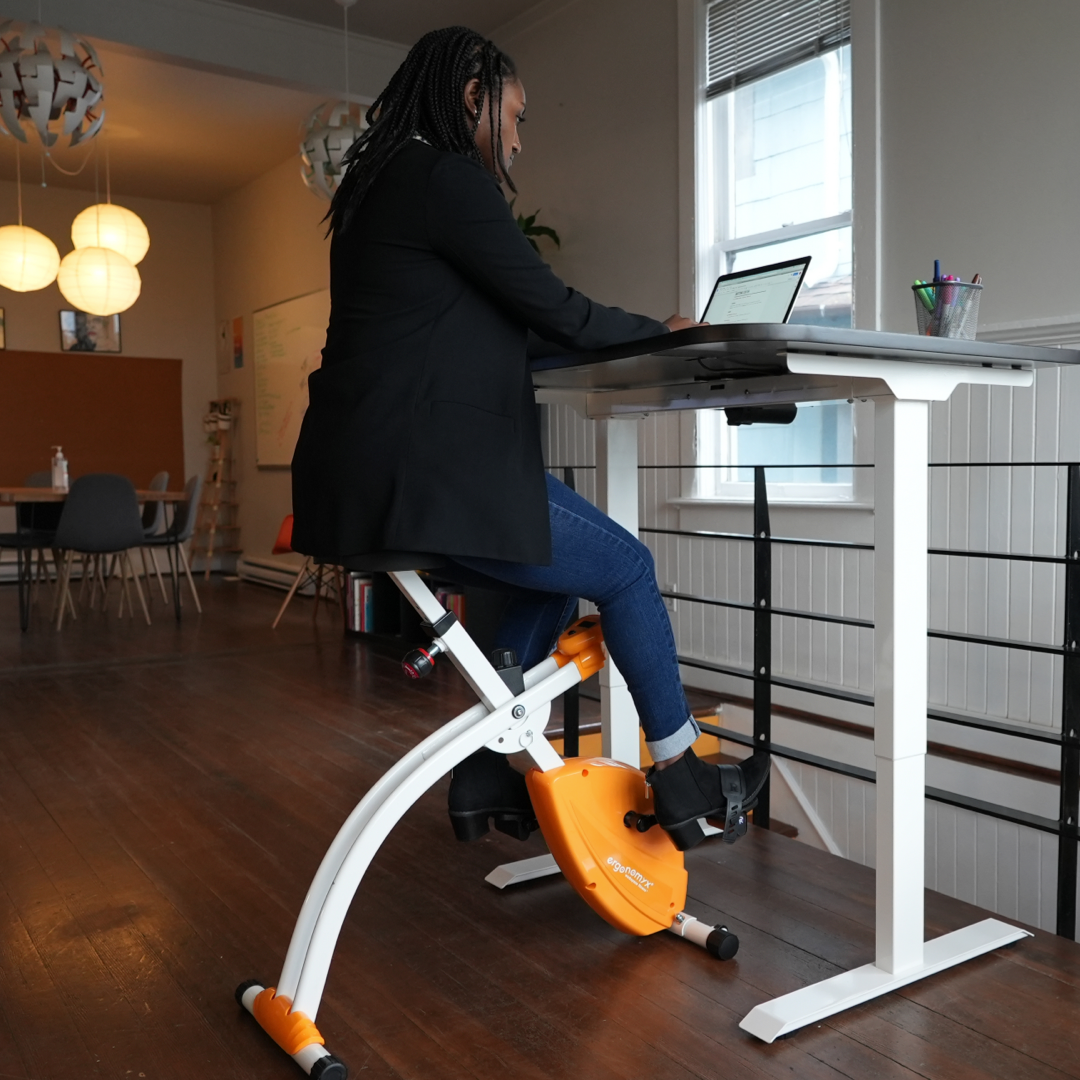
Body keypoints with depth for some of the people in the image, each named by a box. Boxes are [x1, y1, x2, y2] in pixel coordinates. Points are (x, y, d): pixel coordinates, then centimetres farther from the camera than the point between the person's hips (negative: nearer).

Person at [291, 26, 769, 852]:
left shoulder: (382, 181, 21)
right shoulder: (447, 177, -10)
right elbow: (555, 311, -9)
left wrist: (631, 335, 21)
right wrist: (658, 331, 10)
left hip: (373, 472, 10)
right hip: (425, 472, -10)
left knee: (554, 577, 21)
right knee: (627, 569, 3)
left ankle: (486, 779, 23)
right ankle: (682, 781, 17)